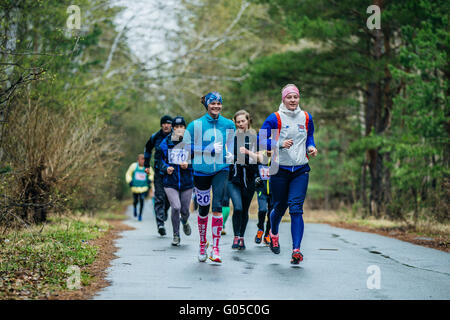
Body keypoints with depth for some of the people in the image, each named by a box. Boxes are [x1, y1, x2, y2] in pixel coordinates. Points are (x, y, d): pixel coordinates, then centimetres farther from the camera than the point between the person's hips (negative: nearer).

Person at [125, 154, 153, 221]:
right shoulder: (134, 166, -8)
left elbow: (152, 174, 16)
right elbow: (128, 174, 6)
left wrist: (150, 179, -1)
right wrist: (129, 181, -7)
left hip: (144, 188, 0)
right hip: (135, 187, 0)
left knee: (142, 200, -14)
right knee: (135, 201, 9)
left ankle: (140, 215, 0)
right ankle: (135, 208, 47)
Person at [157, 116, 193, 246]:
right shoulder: (166, 142, 2)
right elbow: (161, 160, 8)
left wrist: (188, 165, -16)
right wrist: (166, 168, -12)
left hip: (187, 182, 1)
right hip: (170, 182, -1)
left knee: (184, 210, 6)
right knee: (176, 207, -16)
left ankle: (184, 222, 45)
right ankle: (176, 235, 4)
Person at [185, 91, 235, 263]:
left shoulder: (229, 124, 5)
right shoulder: (196, 125, -4)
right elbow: (187, 145, -6)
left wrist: (230, 154, 3)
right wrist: (210, 149, -15)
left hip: (221, 170, 1)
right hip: (201, 170, -1)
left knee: (217, 206, -13)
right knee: (203, 209, 7)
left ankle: (216, 248, -10)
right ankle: (202, 244, 29)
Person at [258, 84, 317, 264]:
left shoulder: (306, 118, 6)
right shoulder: (274, 119, -6)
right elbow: (261, 140, -6)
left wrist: (311, 147, 2)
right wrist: (280, 144, -21)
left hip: (301, 170, 2)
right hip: (280, 169, -1)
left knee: (296, 208, -11)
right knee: (279, 207, 10)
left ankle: (296, 250, -13)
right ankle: (273, 233, 43)